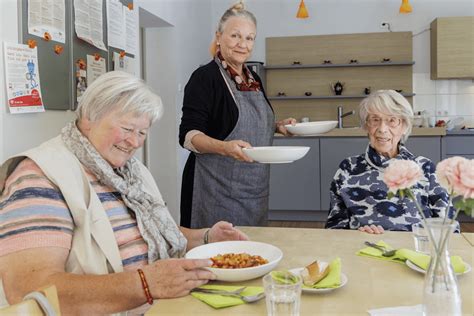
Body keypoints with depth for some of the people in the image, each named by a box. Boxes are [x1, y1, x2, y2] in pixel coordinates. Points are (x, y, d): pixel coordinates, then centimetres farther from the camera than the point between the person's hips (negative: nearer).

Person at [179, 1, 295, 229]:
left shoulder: (253, 79, 11)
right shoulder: (205, 77, -11)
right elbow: (188, 135, -16)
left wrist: (278, 126, 5)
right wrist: (224, 147, -33)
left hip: (255, 190, 7)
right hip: (219, 190, -7)